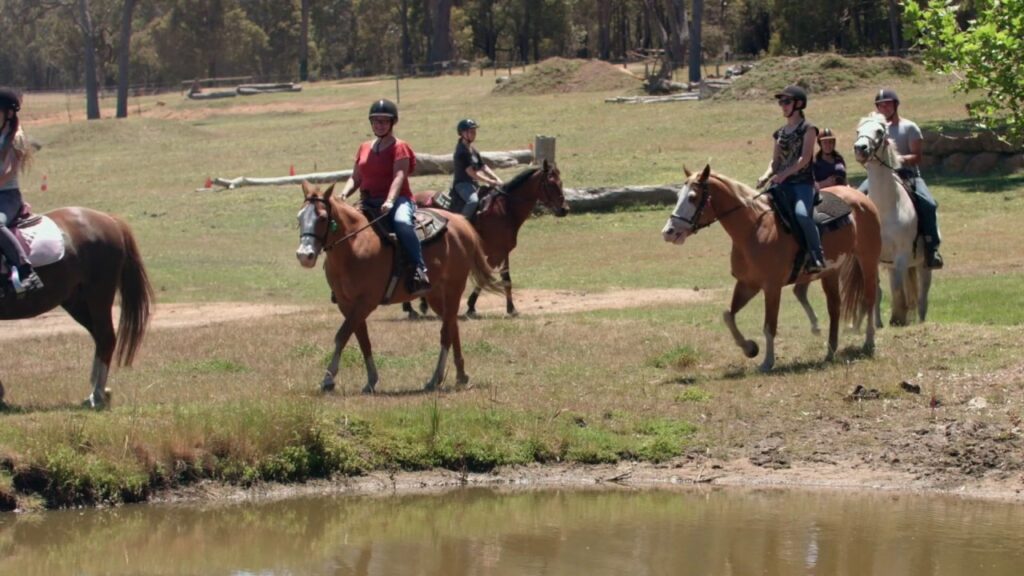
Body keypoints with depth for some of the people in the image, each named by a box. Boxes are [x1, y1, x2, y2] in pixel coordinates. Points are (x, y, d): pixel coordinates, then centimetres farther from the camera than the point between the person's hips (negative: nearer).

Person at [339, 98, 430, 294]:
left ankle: (420, 272, -41)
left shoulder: (399, 147, -2)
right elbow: (356, 178, 17)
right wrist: (344, 194, -6)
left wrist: (390, 201, -33)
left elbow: (399, 176, -16)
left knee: (402, 223, -39)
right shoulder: (364, 148, 17)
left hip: (397, 200, -7)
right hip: (369, 203, 7)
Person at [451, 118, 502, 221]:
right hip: (462, 184, -10)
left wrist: (496, 179, 2)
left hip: (473, 184, 10)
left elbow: (483, 167, 15)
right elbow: (471, 173, -21)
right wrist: (490, 182, -19)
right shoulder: (462, 152, -16)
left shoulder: (472, 150, 13)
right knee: (473, 201, -37)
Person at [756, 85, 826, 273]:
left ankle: (817, 257, -27)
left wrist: (784, 174, -23)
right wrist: (767, 175, -4)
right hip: (782, 184, 6)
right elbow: (775, 160, 17)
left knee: (801, 213, -32)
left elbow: (805, 158, -11)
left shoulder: (807, 129, 0)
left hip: (802, 182, -6)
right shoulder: (781, 133, 18)